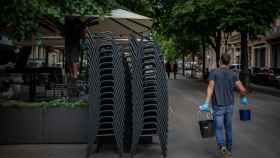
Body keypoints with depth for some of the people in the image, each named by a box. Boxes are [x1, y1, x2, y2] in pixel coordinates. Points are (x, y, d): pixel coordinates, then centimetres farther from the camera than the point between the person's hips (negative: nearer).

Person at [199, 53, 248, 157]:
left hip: (218, 107, -3)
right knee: (228, 128, 20)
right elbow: (242, 89, -12)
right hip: (229, 106, 3)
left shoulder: (214, 73, -9)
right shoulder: (233, 74, -2)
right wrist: (243, 98, 11)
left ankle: (222, 146, -19)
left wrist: (206, 104, -29)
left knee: (218, 129, 6)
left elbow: (210, 87, -23)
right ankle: (229, 149, 28)